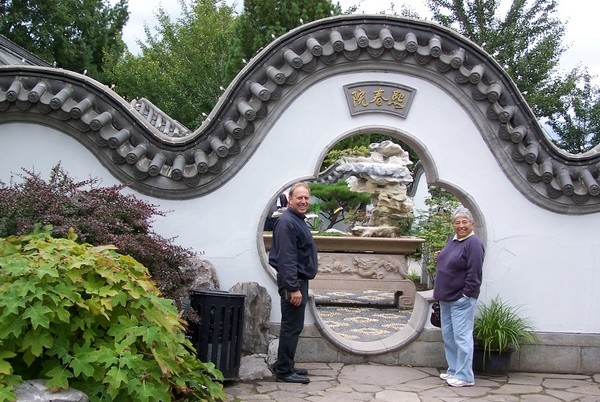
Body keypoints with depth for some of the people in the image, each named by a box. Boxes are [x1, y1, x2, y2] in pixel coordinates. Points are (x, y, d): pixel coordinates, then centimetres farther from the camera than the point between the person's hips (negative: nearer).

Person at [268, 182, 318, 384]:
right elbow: (286, 259, -23)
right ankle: (284, 371, 0)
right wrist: (293, 288, -25)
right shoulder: (287, 222, -17)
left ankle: (287, 366, 24)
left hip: (300, 279, 10)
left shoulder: (298, 220, 16)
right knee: (292, 327, -6)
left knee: (293, 326, 15)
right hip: (293, 282, -10)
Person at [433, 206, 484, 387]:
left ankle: (464, 376, 3)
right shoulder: (453, 239, 11)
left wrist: (466, 294, -17)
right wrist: (441, 257, 7)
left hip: (462, 299, -9)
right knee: (448, 335, 15)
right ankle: (454, 370, 26)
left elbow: (474, 272, -19)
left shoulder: (473, 243, -15)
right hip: (446, 297, 9)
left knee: (461, 337, -5)